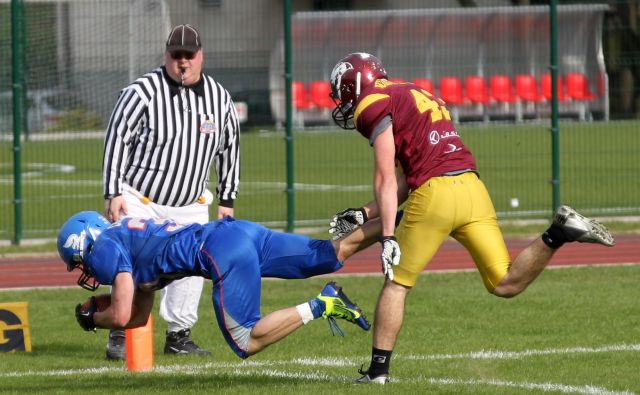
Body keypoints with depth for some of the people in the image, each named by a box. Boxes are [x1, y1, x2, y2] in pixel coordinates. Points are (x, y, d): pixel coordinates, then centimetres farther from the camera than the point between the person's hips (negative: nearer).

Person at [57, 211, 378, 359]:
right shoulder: (128, 236, 30)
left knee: (246, 344, -7)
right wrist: (94, 305, 32)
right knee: (336, 253, 5)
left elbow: (121, 317, -3)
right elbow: (139, 316, 35)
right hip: (240, 231, 9)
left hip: (224, 252, -9)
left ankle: (318, 307, -17)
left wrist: (92, 320, 17)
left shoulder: (104, 250, 3)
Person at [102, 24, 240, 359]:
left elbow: (229, 149, 12)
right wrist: (113, 193, -15)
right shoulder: (143, 92, -15)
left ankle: (179, 335, 14)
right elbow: (116, 140, -12)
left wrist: (227, 199, 12)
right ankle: (120, 337, 1)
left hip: (191, 206, 5)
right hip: (139, 201, -5)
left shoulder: (219, 98, 1)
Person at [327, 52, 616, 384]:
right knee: (506, 285, 6)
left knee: (396, 284, 8)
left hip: (435, 195, -7)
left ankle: (379, 369, 8)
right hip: (472, 188, 7)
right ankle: (558, 233, -10)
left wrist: (388, 237, -13)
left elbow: (386, 179, -8)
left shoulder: (373, 104, 2)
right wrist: (362, 216, 27)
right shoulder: (414, 97, 29)